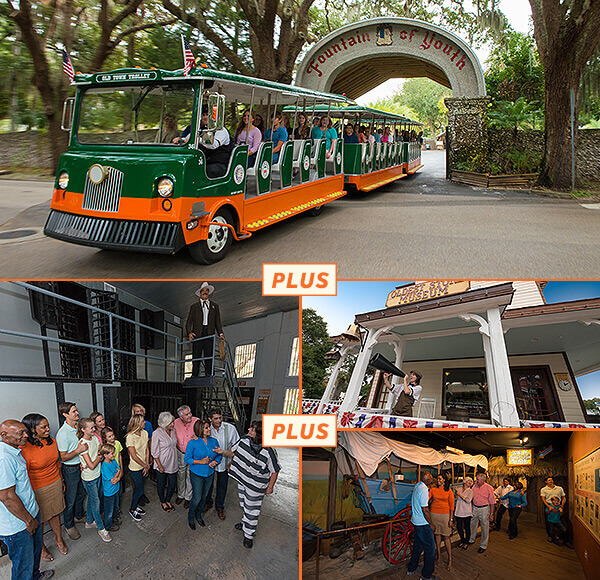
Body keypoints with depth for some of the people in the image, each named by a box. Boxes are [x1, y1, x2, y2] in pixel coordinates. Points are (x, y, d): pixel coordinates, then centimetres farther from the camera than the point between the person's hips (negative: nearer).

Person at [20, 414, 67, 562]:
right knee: (39, 519, 12)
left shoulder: (52, 441, -3)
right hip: (37, 490, -6)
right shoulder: (24, 449, -25)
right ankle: (41, 546, 34)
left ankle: (58, 538, 41)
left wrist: (61, 480, 19)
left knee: (55, 512, 20)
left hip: (55, 483, 6)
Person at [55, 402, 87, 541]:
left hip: (80, 467, 7)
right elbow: (63, 457, -20)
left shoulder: (78, 427, 0)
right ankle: (69, 525, 24)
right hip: (70, 470, -7)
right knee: (70, 499, 7)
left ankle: (79, 516, 44)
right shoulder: (63, 433, -24)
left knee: (80, 494, 23)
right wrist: (78, 451, -28)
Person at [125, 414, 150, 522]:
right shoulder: (130, 437, -23)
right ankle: (132, 510, 26)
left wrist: (147, 465, -2)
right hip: (135, 468, -6)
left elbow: (147, 449, 3)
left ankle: (135, 506, 39)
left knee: (138, 488, 19)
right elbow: (134, 456, -20)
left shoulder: (145, 433, -2)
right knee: (140, 490, 5)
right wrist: (145, 465, -11)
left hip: (143, 467, 6)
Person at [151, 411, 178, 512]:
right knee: (161, 484, 14)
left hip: (172, 464, 5)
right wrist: (159, 465, -16)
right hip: (162, 464, -5)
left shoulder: (173, 430, -2)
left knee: (173, 483, 12)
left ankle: (168, 500, 36)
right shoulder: (157, 433, -20)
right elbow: (155, 452, -15)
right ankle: (162, 502, 37)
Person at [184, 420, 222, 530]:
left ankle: (198, 515, 40)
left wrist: (215, 461, -15)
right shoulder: (192, 443, -16)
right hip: (197, 474, -4)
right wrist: (201, 462, -22)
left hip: (209, 474, 4)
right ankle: (190, 518, 26)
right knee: (197, 498, 1)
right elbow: (187, 459, -10)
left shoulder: (214, 441, -3)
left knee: (204, 497, 17)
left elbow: (219, 455, 7)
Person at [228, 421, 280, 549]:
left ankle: (249, 535, 29)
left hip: (255, 486, -6)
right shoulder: (245, 439, -16)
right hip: (242, 479, 6)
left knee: (251, 509, 8)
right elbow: (234, 452, 6)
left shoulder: (268, 451, -31)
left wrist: (270, 487, -9)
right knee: (243, 504, 28)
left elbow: (275, 470, -16)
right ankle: (245, 522, 55)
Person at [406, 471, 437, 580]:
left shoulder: (417, 486, 6)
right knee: (430, 548, 0)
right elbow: (425, 510, -23)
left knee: (417, 545, 21)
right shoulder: (423, 490, -23)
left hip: (416, 521, 10)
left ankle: (411, 569, 32)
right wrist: (431, 524, -13)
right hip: (423, 524, -10)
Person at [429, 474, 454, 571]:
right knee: (437, 534, 10)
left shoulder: (449, 491, -1)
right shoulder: (433, 489, 5)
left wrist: (451, 519, -5)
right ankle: (438, 555, 23)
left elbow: (451, 506, -1)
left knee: (446, 537, -2)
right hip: (434, 514, 3)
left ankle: (450, 559, 5)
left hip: (445, 515, -3)